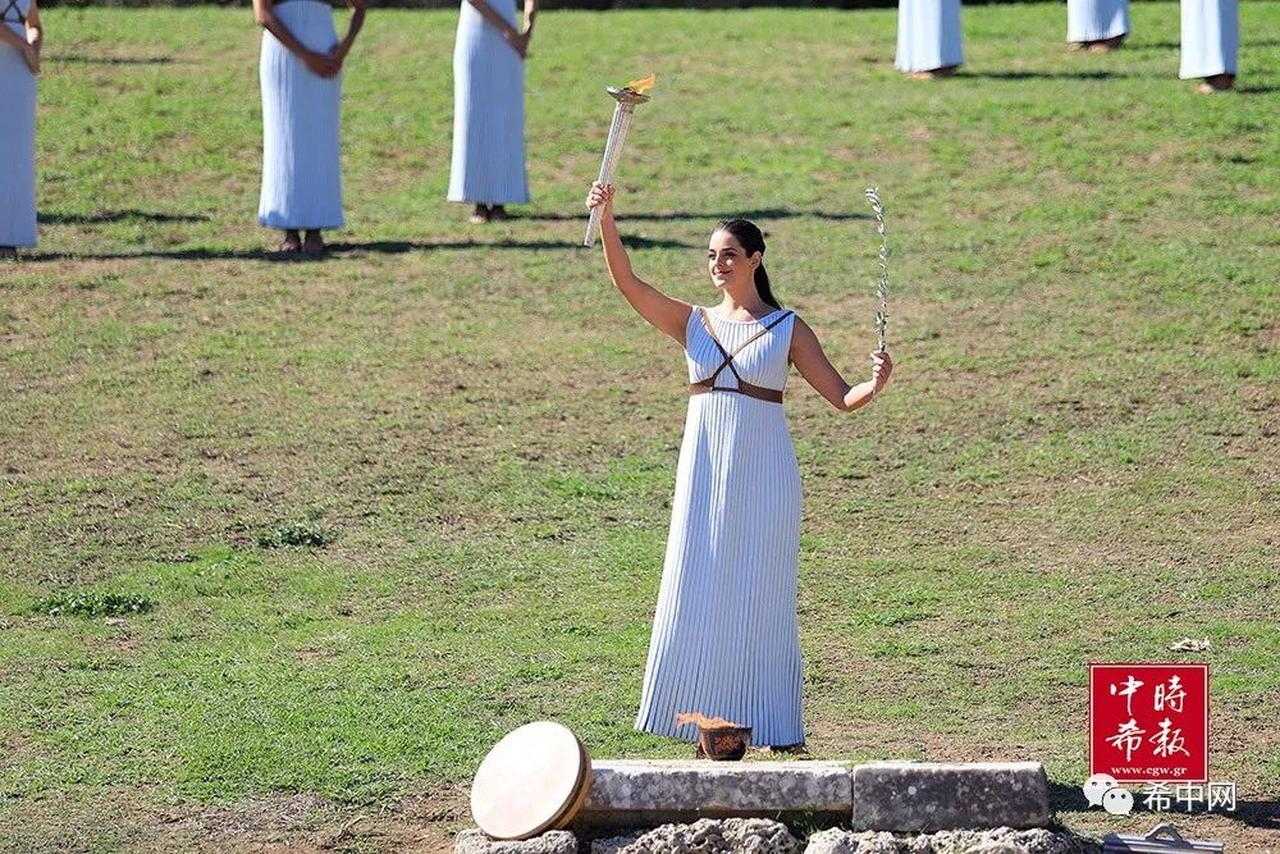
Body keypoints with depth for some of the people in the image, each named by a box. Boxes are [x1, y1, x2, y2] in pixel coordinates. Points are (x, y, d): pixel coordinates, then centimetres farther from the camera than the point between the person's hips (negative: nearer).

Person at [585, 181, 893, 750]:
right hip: (704, 473, 2)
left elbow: (843, 398, 1)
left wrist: (874, 386, -21)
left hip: (764, 475, -2)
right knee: (699, 597, 1)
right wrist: (606, 219, -16)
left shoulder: (787, 329, 3)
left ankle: (776, 729, 8)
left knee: (762, 601, 1)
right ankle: (711, 728, 9)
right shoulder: (692, 323, 8)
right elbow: (626, 282, -3)